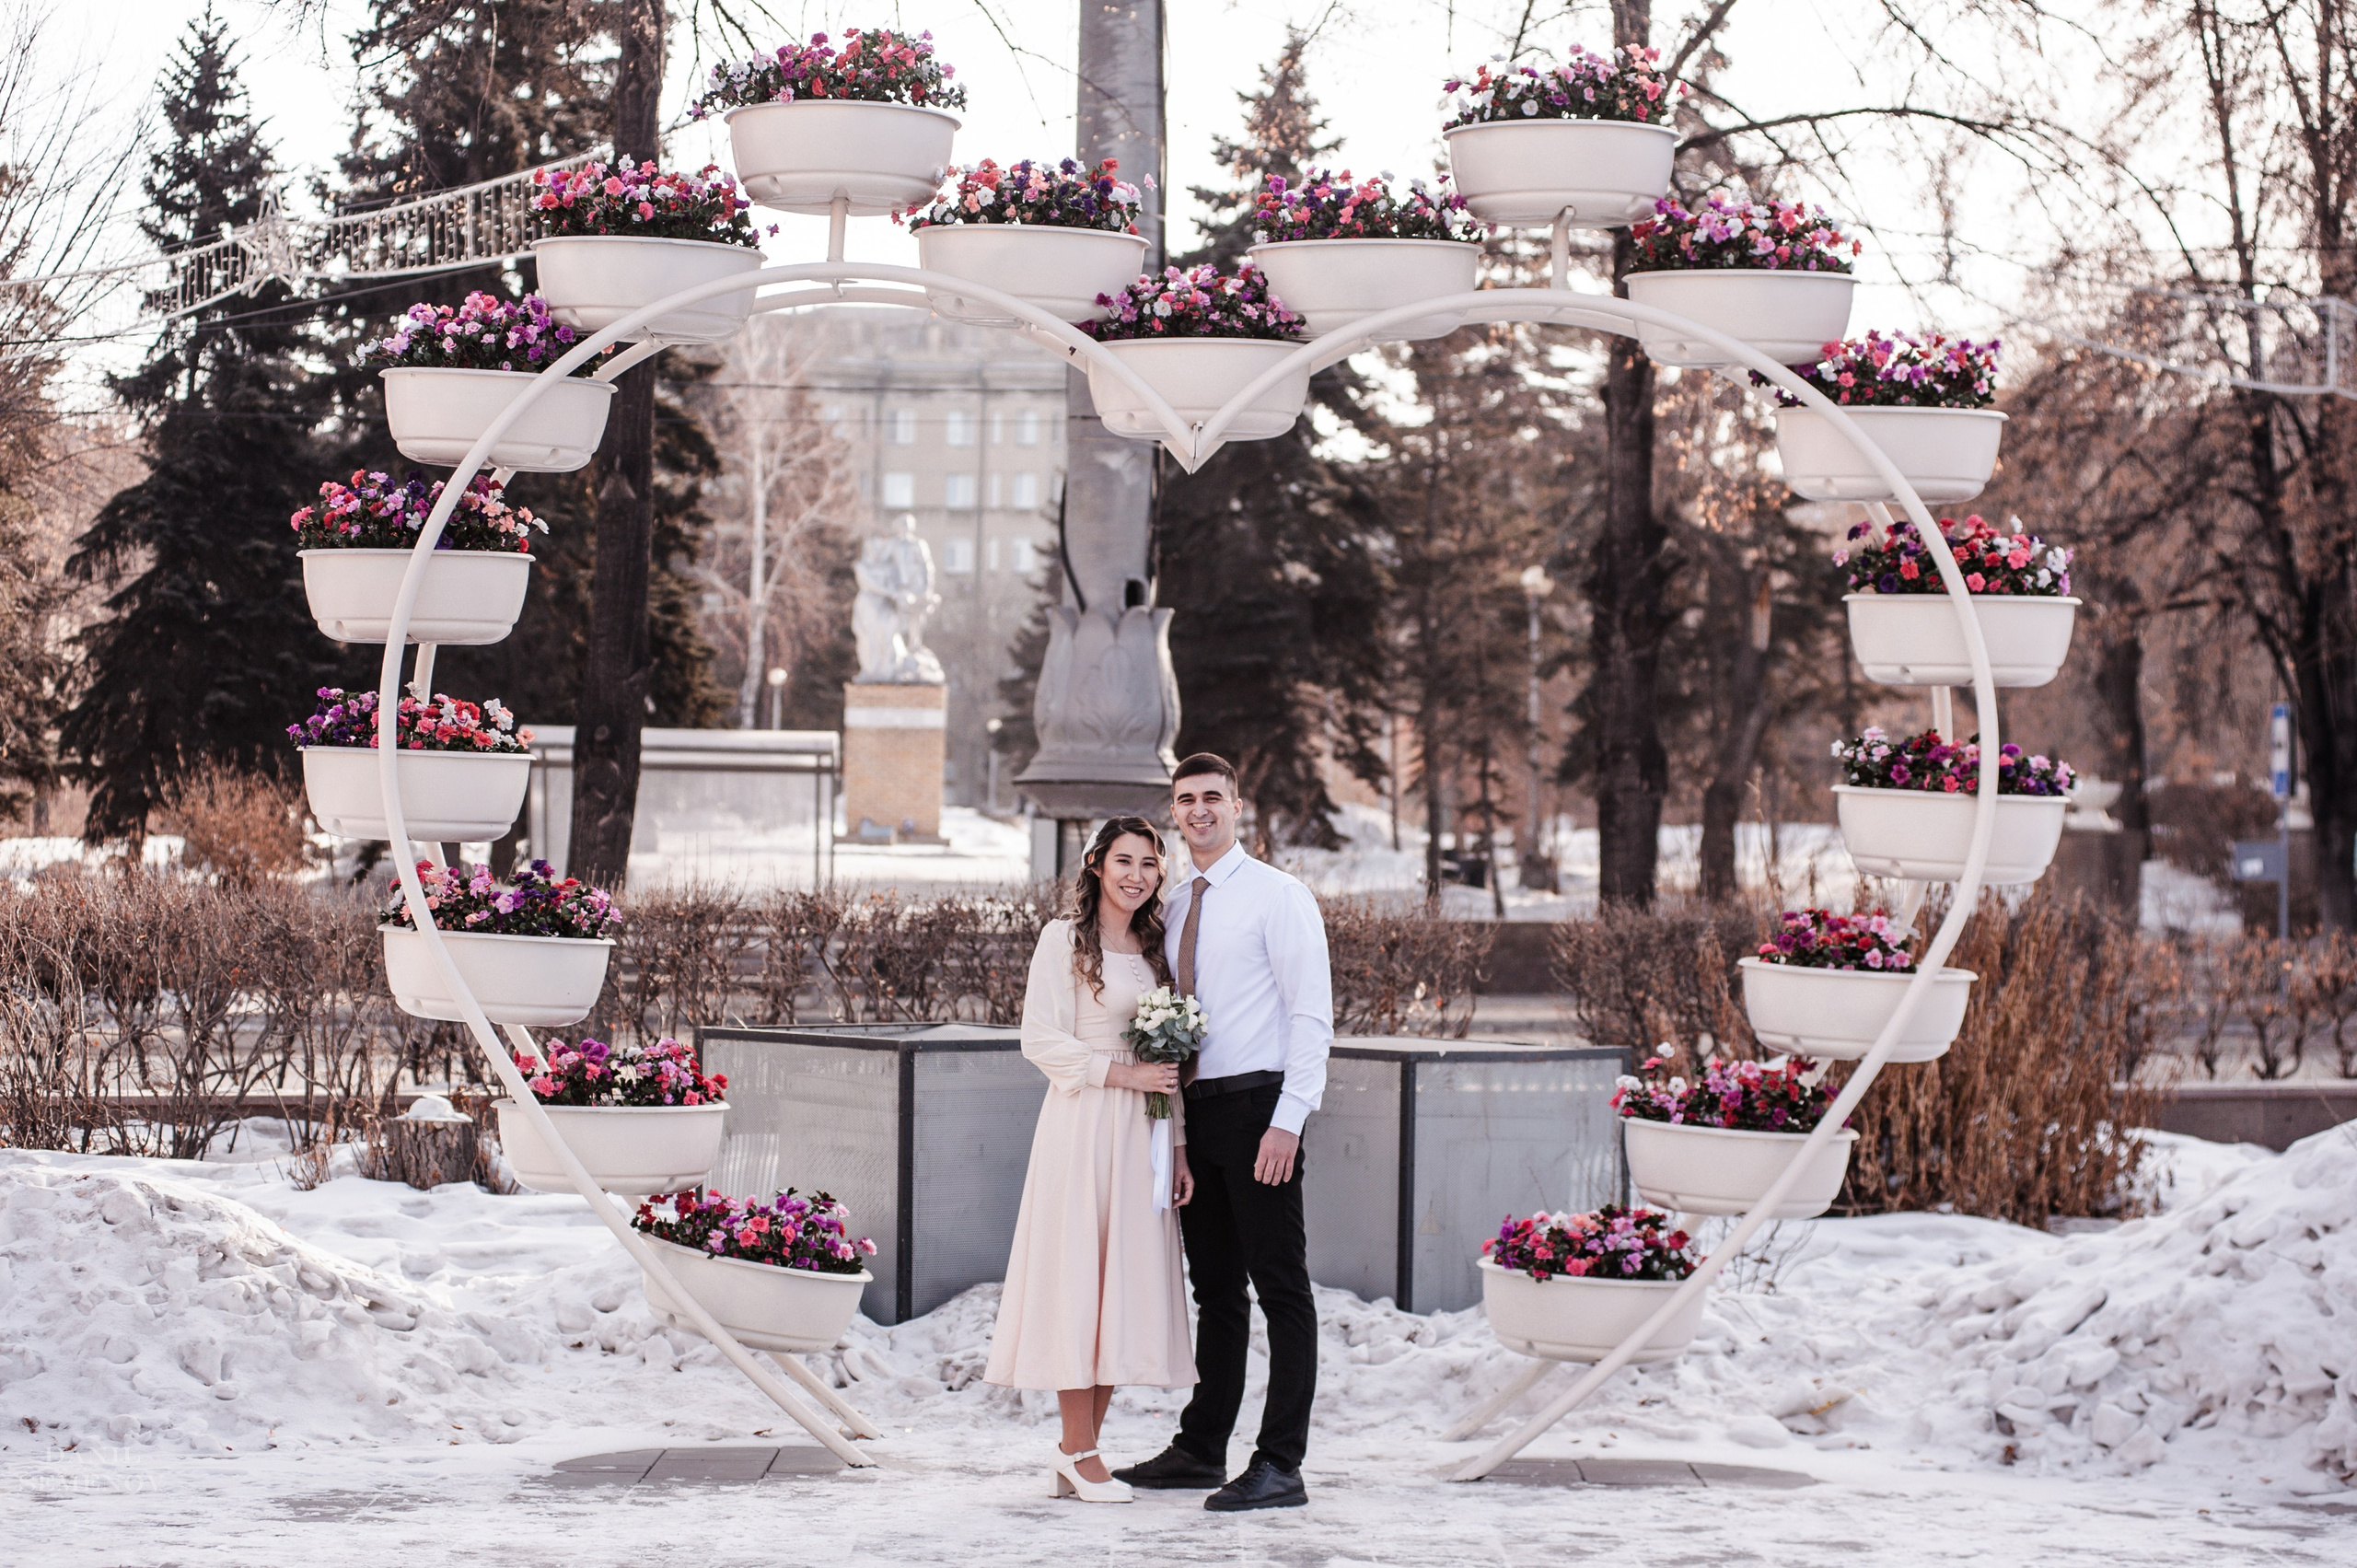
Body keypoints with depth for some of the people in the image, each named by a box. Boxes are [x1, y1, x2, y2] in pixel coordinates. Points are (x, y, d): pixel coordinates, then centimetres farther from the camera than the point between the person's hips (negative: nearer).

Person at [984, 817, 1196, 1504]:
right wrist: (1121, 1072, -15)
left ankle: (1078, 1451, 8)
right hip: (1082, 1126, -6)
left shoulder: (1155, 949, 17)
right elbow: (1041, 1040, -8)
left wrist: (1179, 1150, 12)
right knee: (1079, 1280, -6)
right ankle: (1079, 1452, -3)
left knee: (1127, 1284, 3)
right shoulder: (1065, 939, -1)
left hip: (1143, 1134, 6)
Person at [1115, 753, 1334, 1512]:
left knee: (1280, 1286, -5)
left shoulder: (1277, 896, -5)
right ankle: (1201, 1449, 20)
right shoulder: (1174, 905, 16)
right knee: (1215, 1287, 13)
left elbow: (1312, 1014, -11)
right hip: (1195, 1108, 7)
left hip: (1257, 1108, -7)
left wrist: (1287, 1120, -18)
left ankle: (1281, 1465, -6)